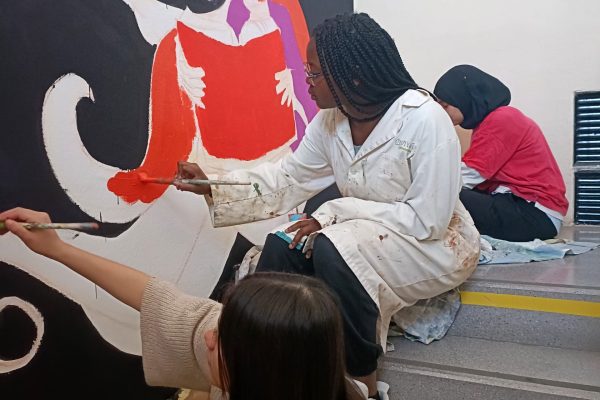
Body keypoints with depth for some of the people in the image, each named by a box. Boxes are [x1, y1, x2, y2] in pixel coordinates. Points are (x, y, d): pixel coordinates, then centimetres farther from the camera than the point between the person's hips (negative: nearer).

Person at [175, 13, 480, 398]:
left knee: (332, 251, -30)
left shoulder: (424, 119, -25)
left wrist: (335, 213, -25)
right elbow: (289, 177, 3)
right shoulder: (331, 119, -4)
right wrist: (212, 187, -5)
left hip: (436, 242, -6)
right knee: (282, 247, -14)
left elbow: (426, 220, -26)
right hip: (366, 232, 6)